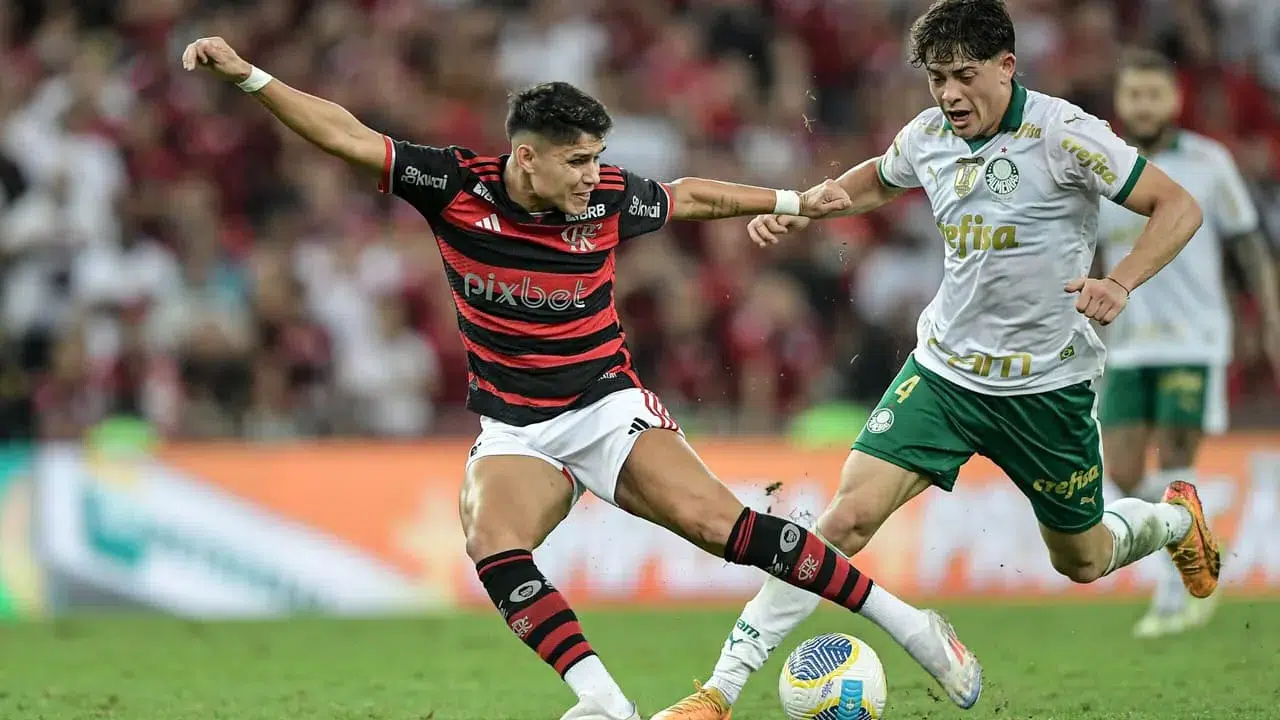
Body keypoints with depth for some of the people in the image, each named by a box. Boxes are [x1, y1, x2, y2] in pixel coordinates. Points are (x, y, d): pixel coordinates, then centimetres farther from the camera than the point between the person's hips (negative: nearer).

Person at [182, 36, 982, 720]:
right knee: (494, 549, -30)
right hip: (514, 432, 1)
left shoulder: (608, 197, -7)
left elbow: (687, 196, 14)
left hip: (608, 406, -1)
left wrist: (793, 200, 20)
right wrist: (248, 75, -18)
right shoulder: (456, 185, -10)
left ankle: (908, 622, -14)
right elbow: (348, 135, -10)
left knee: (716, 520, -22)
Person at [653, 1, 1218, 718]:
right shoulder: (927, 136, -1)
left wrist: (1120, 284, -28)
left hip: (1047, 383, -3)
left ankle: (1176, 517, 50)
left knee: (1081, 561, 13)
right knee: (851, 513, -16)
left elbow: (1179, 207, -13)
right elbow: (878, 178, 24)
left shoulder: (1062, 134, -17)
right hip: (945, 365, 3)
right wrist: (803, 207, 8)